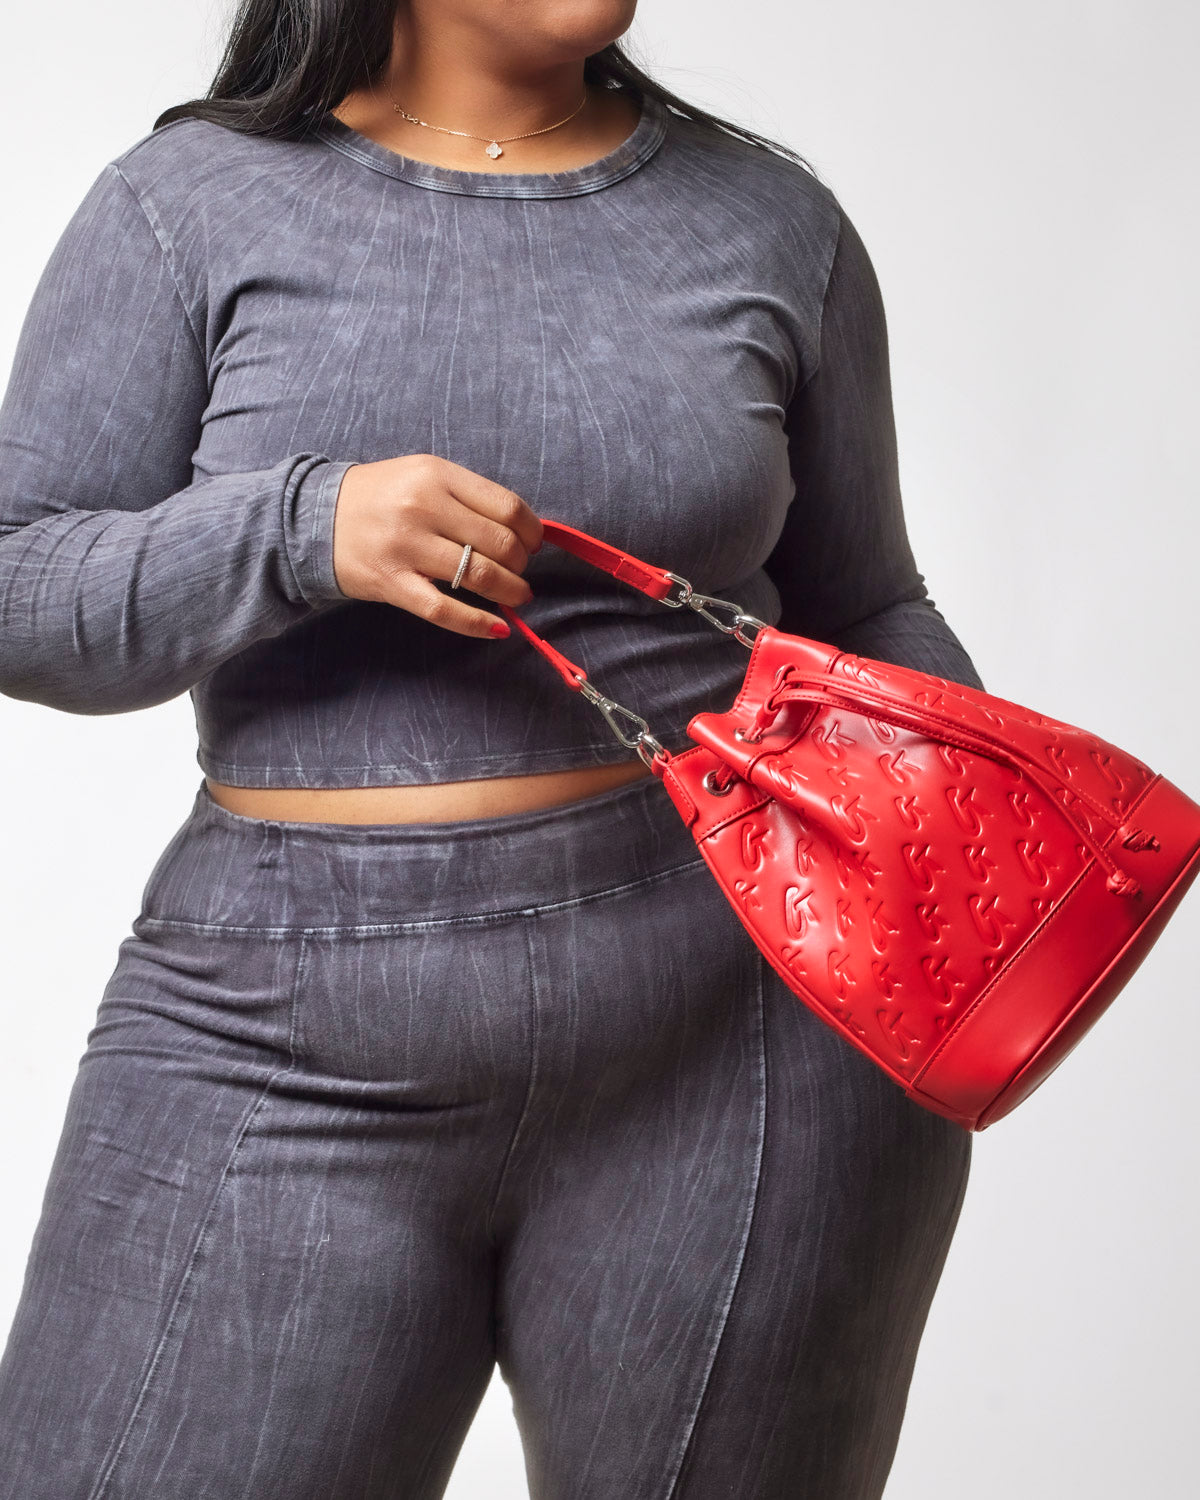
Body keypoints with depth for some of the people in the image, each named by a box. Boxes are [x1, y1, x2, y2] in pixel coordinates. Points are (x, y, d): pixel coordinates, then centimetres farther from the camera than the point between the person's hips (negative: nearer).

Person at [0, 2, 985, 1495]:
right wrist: (304, 528, -17)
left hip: (740, 1047, 1)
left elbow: (864, 615, 16)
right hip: (288, 1039, -1)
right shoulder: (191, 206, 4)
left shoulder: (772, 220, 9)